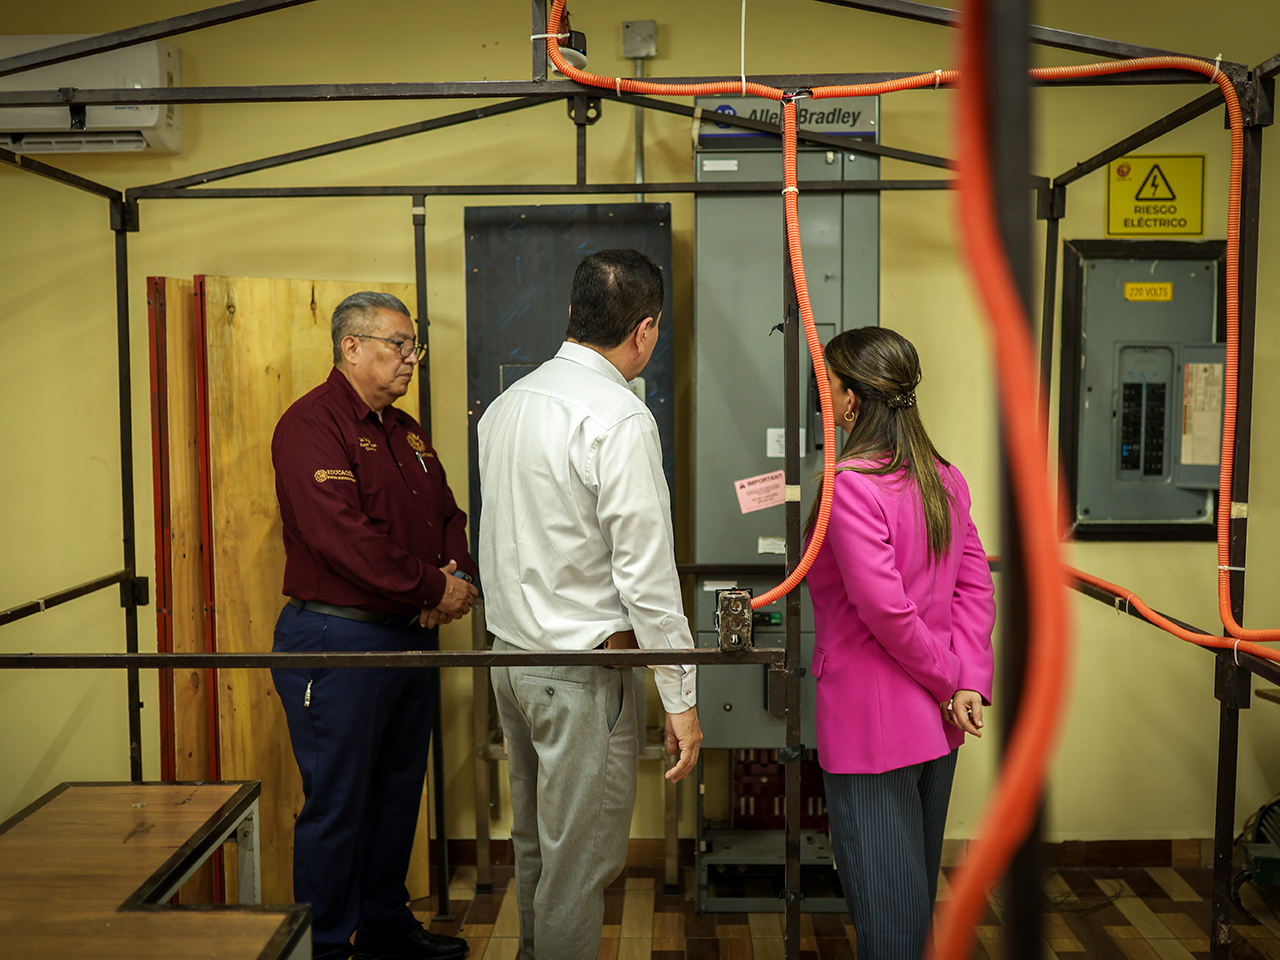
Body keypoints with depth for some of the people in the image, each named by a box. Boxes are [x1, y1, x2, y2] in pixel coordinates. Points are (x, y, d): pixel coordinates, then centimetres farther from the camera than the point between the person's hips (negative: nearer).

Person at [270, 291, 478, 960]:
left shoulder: (405, 431, 15)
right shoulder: (310, 424, -13)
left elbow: (446, 513, 17)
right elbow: (341, 534, -24)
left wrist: (458, 575, -4)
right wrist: (434, 587, -19)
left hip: (412, 635, 9)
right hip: (338, 639, -9)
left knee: (398, 790, 18)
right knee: (337, 803, 2)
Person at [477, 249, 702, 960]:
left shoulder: (507, 403, 7)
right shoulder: (620, 418, -18)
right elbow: (646, 571, -19)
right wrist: (681, 698, -13)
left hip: (509, 653, 8)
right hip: (582, 665, -8)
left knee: (536, 842, 21)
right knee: (582, 862, 4)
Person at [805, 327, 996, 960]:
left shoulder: (850, 485, -20)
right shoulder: (944, 476, 5)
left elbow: (885, 607, -24)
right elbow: (976, 584, 3)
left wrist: (946, 679, -11)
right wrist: (967, 681, -5)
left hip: (872, 721, -8)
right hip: (935, 721, 8)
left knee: (882, 894, 5)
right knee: (919, 878, 23)